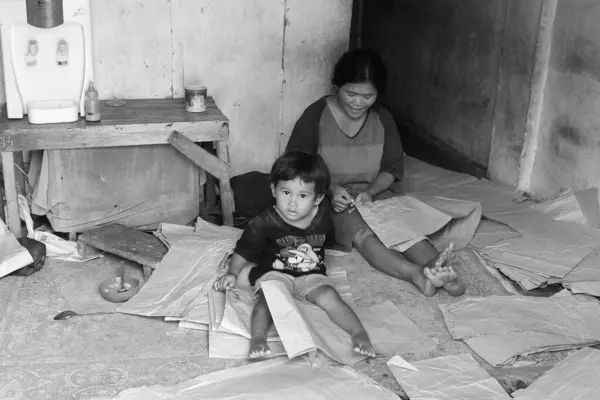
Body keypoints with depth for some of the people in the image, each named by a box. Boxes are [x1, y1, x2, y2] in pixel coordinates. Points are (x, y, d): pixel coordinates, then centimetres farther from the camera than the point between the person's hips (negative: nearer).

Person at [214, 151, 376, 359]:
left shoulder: (323, 215, -5)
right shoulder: (265, 222, -15)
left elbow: (328, 240, 17)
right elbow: (244, 250, -6)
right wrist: (232, 273, -15)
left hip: (311, 274, 2)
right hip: (273, 272, -2)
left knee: (329, 297, -21)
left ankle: (359, 332, -17)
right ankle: (258, 336, -40)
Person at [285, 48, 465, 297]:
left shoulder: (383, 119, 3)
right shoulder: (315, 117, -9)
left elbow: (392, 168, 9)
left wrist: (370, 190, -12)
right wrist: (329, 188, -22)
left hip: (372, 196, 4)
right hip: (329, 201, -4)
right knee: (362, 234, -34)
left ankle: (437, 268, -50)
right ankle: (417, 275, -55)